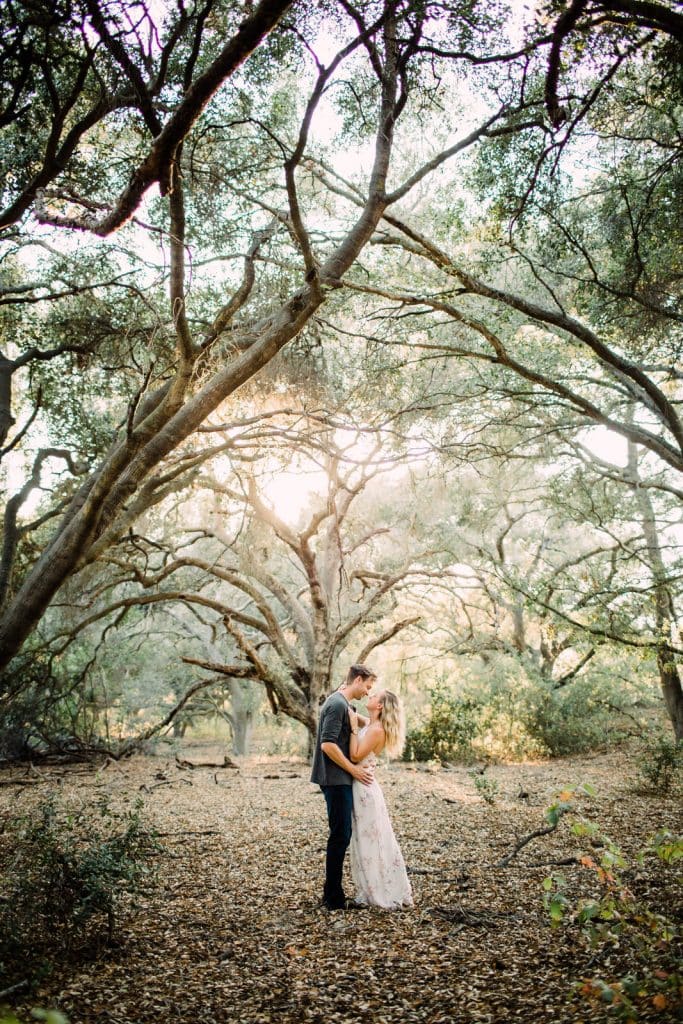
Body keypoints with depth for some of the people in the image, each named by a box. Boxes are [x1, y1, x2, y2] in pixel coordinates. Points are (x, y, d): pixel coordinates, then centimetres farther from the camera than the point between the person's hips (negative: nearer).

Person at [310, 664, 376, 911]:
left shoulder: (341, 703, 15)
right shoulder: (337, 704, -17)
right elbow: (328, 744, -24)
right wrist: (353, 769, -16)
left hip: (339, 780, 10)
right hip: (336, 779, -10)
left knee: (341, 835, 14)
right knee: (340, 835, -4)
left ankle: (332, 894, 22)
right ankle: (334, 898, 4)